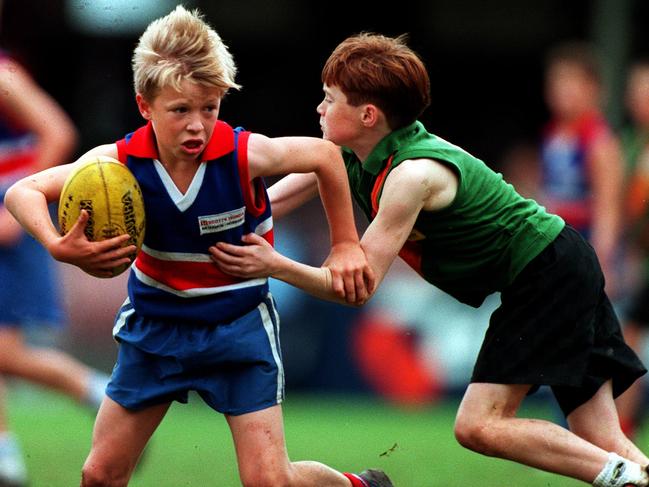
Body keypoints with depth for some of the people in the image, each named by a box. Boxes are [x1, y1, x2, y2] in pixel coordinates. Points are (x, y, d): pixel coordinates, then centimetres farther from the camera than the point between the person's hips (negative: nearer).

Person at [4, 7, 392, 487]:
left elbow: (326, 154, -8)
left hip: (238, 325, -3)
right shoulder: (119, 161, -19)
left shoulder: (245, 155, -24)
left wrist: (345, 244, -1)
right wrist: (58, 247, -34)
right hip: (155, 323, 3)